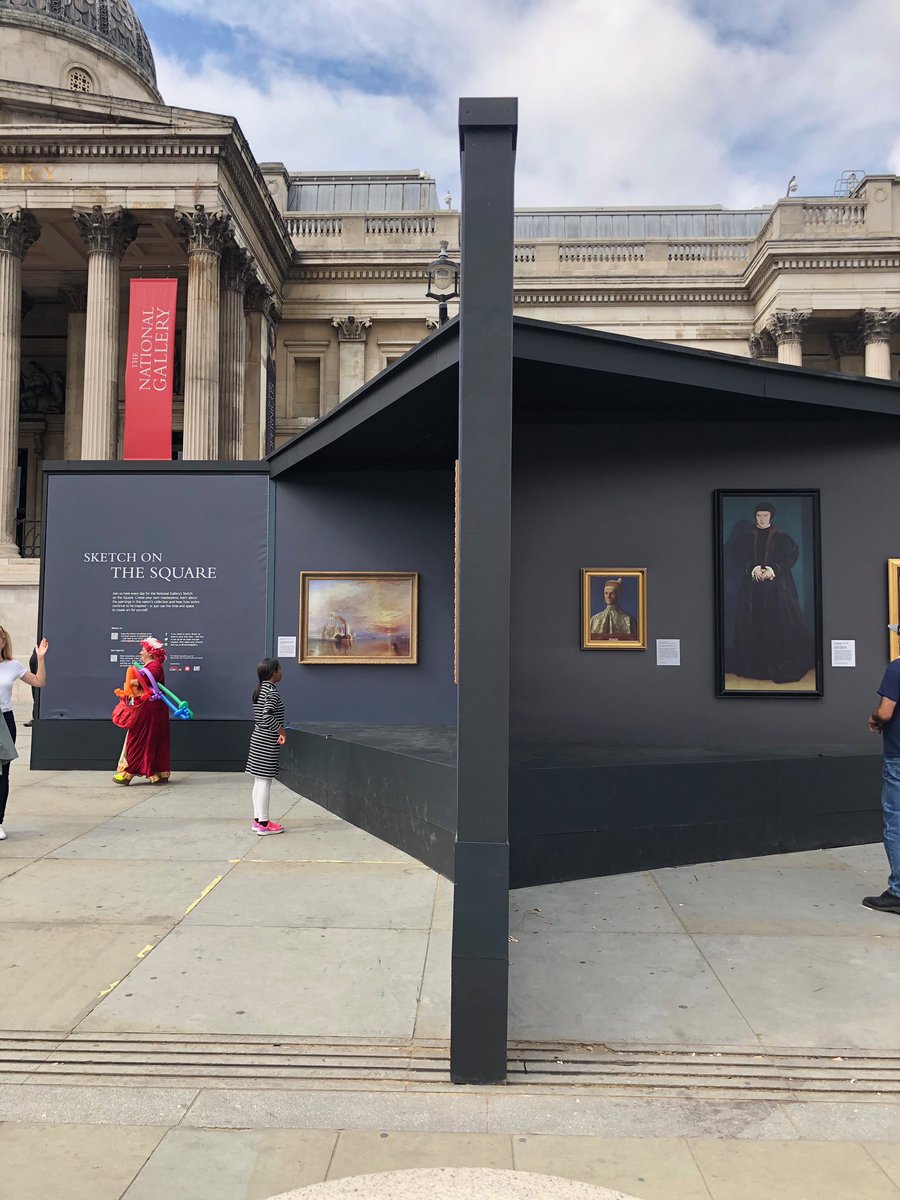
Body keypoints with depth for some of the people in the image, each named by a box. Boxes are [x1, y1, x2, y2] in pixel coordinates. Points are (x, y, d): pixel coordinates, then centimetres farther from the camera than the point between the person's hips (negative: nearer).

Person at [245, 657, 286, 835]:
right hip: (267, 742, -9)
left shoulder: (259, 690, 12)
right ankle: (264, 824, 0)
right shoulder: (272, 692, -17)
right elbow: (268, 716, -27)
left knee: (258, 782, 13)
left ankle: (258, 820, 20)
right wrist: (282, 731, -16)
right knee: (265, 782, -5)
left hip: (258, 738, 9)